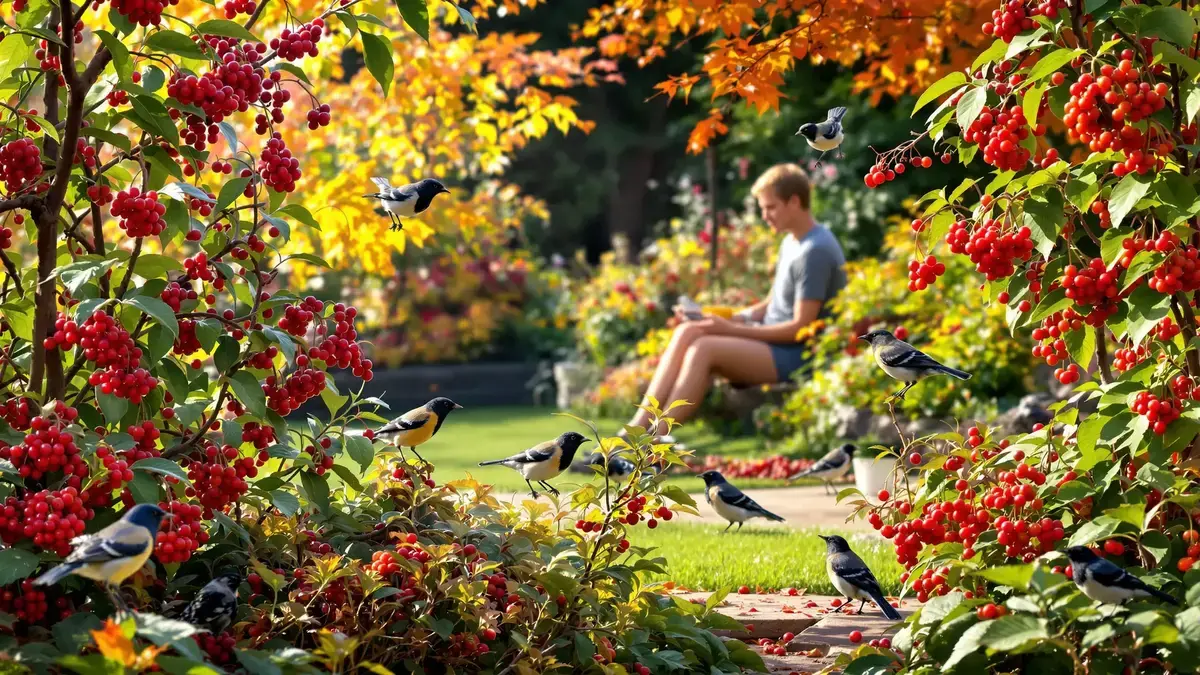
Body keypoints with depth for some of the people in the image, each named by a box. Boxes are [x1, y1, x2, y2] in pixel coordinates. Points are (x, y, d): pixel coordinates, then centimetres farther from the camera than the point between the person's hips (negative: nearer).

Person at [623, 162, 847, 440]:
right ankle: (640, 425, -21)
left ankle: (656, 437, -27)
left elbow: (800, 327, -18)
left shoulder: (816, 251, -15)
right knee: (687, 332, -11)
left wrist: (731, 329, -17)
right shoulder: (790, 243, 14)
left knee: (704, 348, -27)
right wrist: (726, 319, 2)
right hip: (772, 339, 9)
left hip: (796, 354, -9)